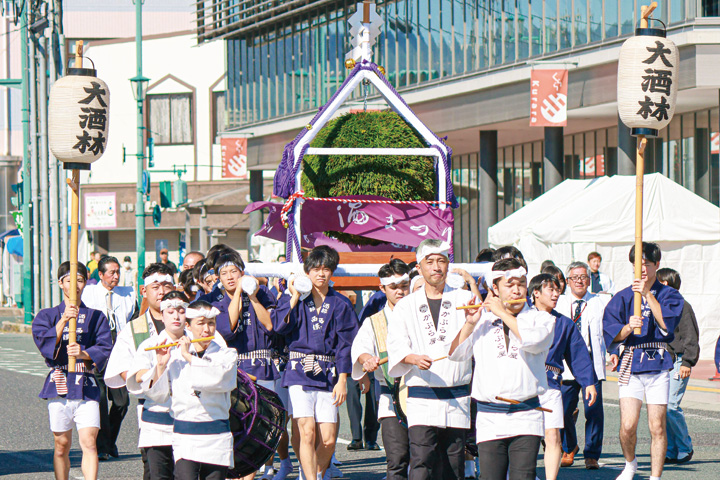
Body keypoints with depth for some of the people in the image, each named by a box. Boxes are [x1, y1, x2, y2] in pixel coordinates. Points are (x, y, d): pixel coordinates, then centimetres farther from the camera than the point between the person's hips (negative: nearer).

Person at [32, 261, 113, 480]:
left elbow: (105, 347, 0)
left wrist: (84, 353, -19)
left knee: (89, 442, -13)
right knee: (62, 446, 7)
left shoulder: (96, 317, 12)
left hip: (86, 387, 0)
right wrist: (64, 320, -20)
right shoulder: (47, 316, 10)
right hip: (59, 386, 1)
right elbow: (44, 343, -8)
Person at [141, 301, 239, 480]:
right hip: (184, 436, -1)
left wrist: (189, 357, -12)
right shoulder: (175, 356, 7)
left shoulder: (226, 354, 5)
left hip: (217, 438, 1)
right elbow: (159, 396, 7)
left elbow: (219, 378, -18)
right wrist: (161, 366, -6)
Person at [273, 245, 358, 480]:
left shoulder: (341, 304, 10)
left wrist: (342, 380, 0)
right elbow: (279, 326, -6)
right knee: (306, 432, -15)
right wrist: (294, 298, -8)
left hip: (328, 375, 1)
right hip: (299, 373, -1)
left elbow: (345, 344, 7)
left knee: (328, 440, -3)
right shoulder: (292, 298, 10)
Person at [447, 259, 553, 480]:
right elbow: (457, 355, 4)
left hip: (525, 418, -2)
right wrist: (470, 324, -8)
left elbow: (532, 341, -16)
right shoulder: (482, 321, 12)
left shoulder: (540, 318, 7)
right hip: (489, 419, 2)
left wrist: (503, 314, -9)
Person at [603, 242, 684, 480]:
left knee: (657, 427, -2)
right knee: (628, 426, -9)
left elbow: (666, 324, -12)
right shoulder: (623, 297, 9)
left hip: (659, 365, 0)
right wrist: (628, 328, -21)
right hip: (631, 364, 0)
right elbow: (611, 333, 0)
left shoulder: (669, 295, 6)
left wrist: (648, 295, -17)